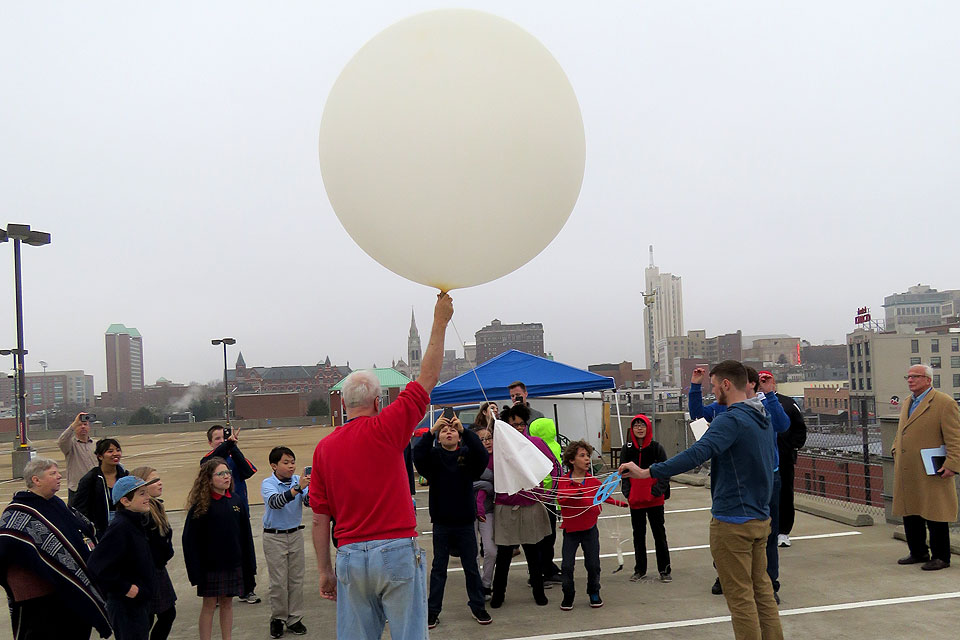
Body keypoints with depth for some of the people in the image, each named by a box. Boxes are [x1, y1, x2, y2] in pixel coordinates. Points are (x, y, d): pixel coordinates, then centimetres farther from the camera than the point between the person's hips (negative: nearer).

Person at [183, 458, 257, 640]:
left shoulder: (236, 501, 2)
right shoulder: (200, 506, -11)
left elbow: (246, 535, 7)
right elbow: (190, 539, -10)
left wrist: (248, 565, 6)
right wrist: (196, 570, -13)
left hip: (233, 564, 4)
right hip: (210, 566, -4)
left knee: (227, 602, 13)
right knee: (209, 605, 5)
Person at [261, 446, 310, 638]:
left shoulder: (298, 480, -3)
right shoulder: (268, 483, -12)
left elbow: (308, 501, -14)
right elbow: (275, 502, -32)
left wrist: (311, 488, -36)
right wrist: (297, 488, -45)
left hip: (295, 534, 3)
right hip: (274, 536, -3)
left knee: (296, 579, 8)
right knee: (278, 581, 2)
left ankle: (294, 618, 18)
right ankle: (277, 619, 17)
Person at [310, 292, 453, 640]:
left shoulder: (324, 448, 4)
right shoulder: (385, 429, -6)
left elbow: (320, 518, 6)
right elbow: (427, 378, 1)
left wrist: (324, 570, 14)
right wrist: (440, 321, 9)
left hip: (350, 557, 4)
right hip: (397, 550, -4)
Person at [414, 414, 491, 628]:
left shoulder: (467, 454, -1)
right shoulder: (433, 455, -1)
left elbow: (482, 456, -21)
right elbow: (418, 455, -21)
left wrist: (464, 430, -31)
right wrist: (432, 430, -32)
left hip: (465, 522, 0)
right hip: (441, 523, 0)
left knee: (471, 567, 10)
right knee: (439, 567, 9)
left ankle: (478, 606, 22)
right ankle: (432, 610, 15)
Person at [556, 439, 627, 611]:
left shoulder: (594, 481, 1)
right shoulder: (564, 481, -7)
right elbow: (560, 499, -20)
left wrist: (619, 503, 15)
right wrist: (575, 494, -34)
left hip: (590, 528, 2)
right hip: (570, 529, -2)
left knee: (593, 564, 5)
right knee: (567, 566, -3)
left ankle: (594, 594, 26)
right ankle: (568, 596, 16)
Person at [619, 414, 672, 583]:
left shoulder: (656, 447, -5)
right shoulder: (627, 449, 2)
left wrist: (657, 491, -14)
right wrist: (627, 492, -7)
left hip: (654, 499, -2)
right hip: (635, 500, 3)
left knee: (659, 534, 6)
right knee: (638, 534, 13)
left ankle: (664, 570, 16)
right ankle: (640, 570, 24)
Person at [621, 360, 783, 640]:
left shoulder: (730, 420, -18)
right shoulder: (763, 421, 11)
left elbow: (697, 454, -33)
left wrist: (648, 472, -37)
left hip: (732, 520, -9)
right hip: (760, 518, 9)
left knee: (740, 597, 0)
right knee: (762, 591, 16)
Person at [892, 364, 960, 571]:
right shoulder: (907, 404, 16)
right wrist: (896, 452, 16)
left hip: (931, 474, -8)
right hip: (906, 473, 8)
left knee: (934, 515, 0)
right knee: (910, 513, 14)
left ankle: (940, 557, 11)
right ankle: (918, 553, 27)